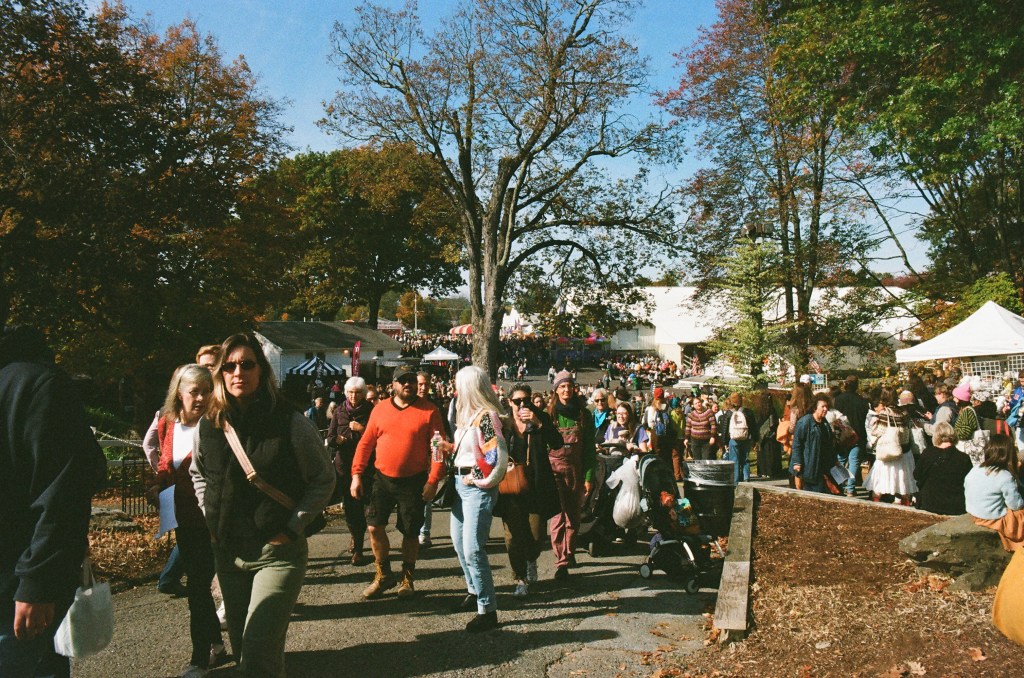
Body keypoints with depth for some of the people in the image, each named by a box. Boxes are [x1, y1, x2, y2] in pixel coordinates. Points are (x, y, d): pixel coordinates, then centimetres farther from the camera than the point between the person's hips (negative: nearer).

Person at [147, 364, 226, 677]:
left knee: (198, 586, -3)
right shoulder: (168, 424, 3)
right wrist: (157, 485, 0)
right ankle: (216, 645, 32)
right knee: (198, 583, 16)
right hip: (183, 518, 7)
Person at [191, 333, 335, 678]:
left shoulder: (292, 424, -13)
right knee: (241, 648, 18)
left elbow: (324, 479, -4)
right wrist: (212, 518, 8)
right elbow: (198, 474, 20)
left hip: (278, 552, -5)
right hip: (227, 552, 5)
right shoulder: (208, 426, 0)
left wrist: (293, 527, -10)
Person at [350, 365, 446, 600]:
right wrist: (357, 475, 0)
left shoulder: (429, 411, -5)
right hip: (382, 478, 3)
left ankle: (407, 579, 27)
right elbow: (366, 443, 7)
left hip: (414, 482, -2)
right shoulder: (380, 409, 4)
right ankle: (383, 575, 22)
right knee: (374, 526, 1)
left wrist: (433, 480, -14)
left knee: (411, 532, 7)